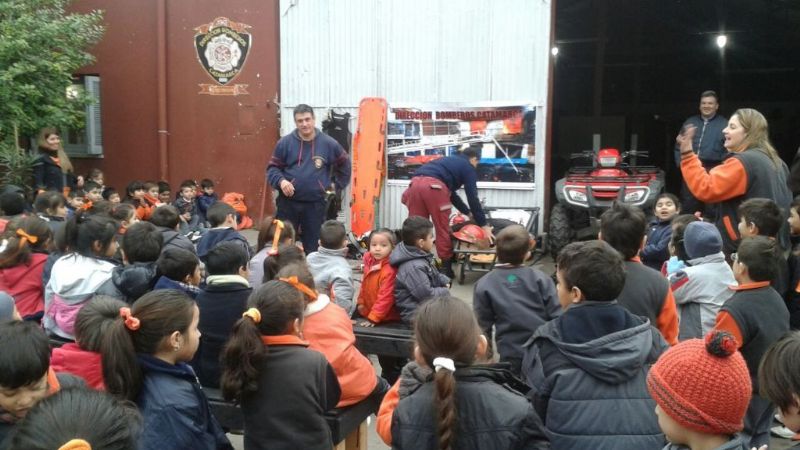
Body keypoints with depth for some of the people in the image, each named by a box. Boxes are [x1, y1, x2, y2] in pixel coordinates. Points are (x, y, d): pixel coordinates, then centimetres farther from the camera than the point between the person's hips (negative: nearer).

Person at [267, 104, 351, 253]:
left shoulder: (328, 143, 1)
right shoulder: (285, 142, -1)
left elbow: (344, 164, 16)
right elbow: (272, 167, 4)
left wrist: (337, 185, 10)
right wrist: (281, 181, -15)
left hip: (316, 204, 0)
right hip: (288, 202, 0)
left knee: (313, 246, 8)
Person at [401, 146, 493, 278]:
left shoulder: (450, 161, 38)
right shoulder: (468, 167, 17)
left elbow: (451, 193, 42)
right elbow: (473, 197, 9)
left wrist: (468, 212, 48)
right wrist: (484, 225, 10)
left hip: (416, 183, 6)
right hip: (434, 186, -6)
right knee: (443, 229, 8)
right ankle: (446, 269, 17)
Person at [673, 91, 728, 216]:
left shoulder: (724, 124, 4)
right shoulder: (689, 122, 15)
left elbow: (729, 149, -3)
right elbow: (679, 146, 16)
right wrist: (680, 162, 3)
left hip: (713, 172, -3)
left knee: (710, 208, -2)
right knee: (688, 206, 6)